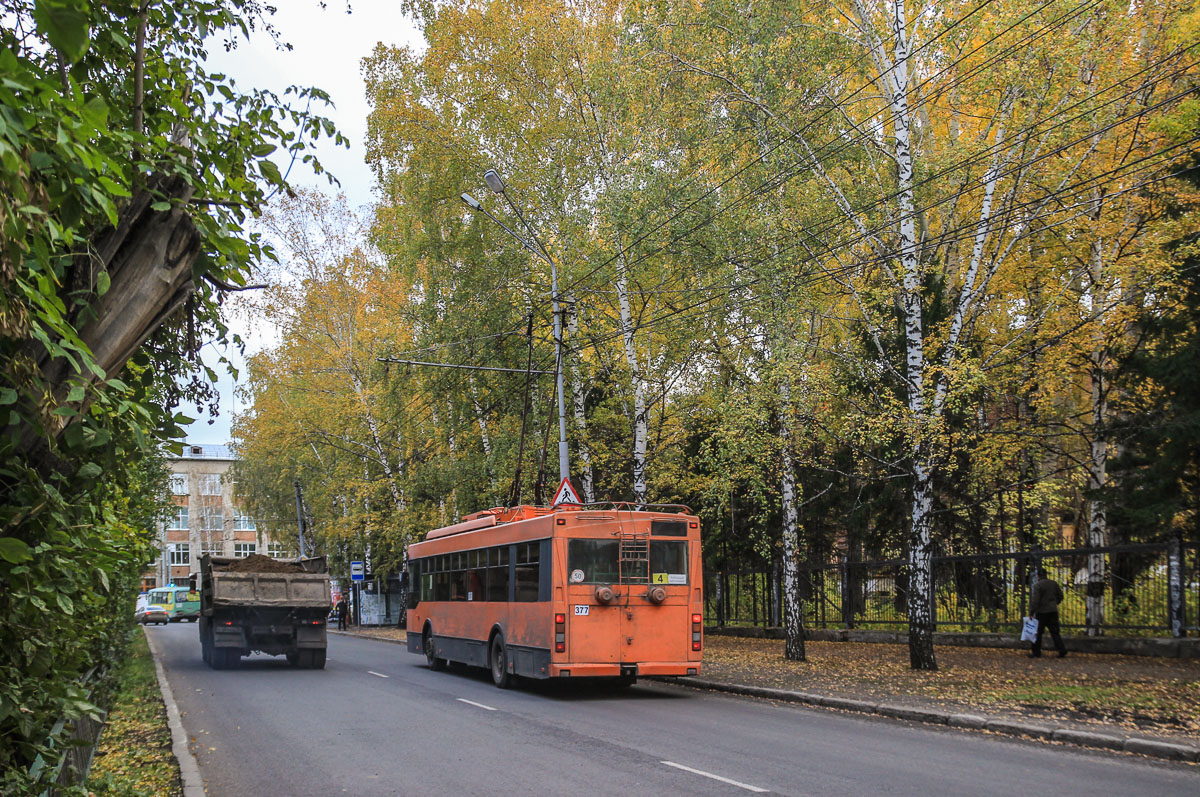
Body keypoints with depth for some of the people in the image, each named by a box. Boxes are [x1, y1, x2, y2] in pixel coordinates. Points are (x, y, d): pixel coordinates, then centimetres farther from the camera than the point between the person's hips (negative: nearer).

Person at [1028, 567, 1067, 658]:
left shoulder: (1038, 585, -14)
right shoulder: (1054, 583, 5)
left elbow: (1035, 601, -17)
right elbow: (1060, 596, 14)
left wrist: (1031, 613, -12)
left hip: (1042, 612, -5)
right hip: (1053, 611, 5)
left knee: (1038, 632, 4)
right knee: (1055, 631, 9)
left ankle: (1036, 652, 9)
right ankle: (1062, 650, 2)